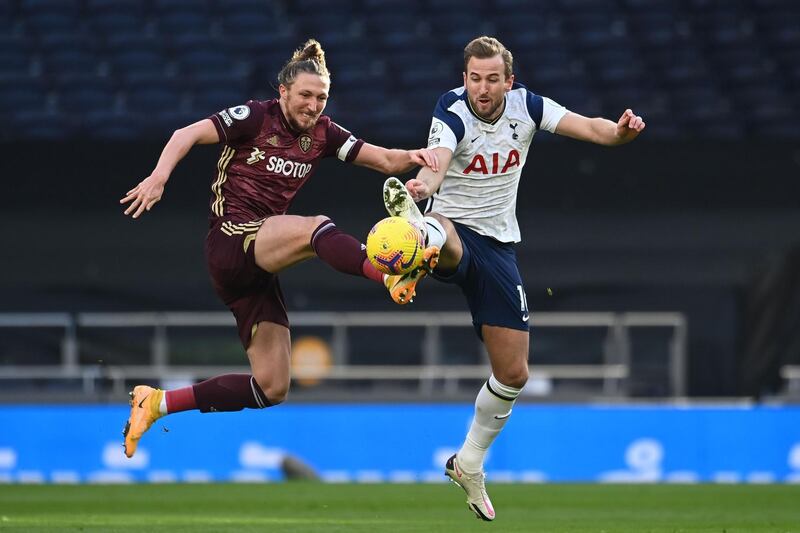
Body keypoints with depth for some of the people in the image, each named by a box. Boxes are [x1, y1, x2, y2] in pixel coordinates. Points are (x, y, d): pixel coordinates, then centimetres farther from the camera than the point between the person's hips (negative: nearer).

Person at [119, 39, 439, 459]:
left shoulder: (322, 133, 11)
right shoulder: (255, 118, -5)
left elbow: (384, 160, 6)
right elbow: (187, 135, -11)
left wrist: (412, 157, -16)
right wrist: (160, 176, -28)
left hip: (258, 265, 8)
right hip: (231, 239, -8)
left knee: (271, 389, 3)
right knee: (316, 228, -34)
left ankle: (157, 403, 10)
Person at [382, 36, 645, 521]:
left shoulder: (526, 107, -4)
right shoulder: (453, 115, -18)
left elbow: (589, 128, -8)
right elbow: (436, 164, -38)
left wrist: (621, 131, -32)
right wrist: (423, 184, -63)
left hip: (498, 244, 5)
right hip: (455, 230, -5)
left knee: (513, 374, 8)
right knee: (440, 232, -45)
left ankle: (470, 464, 28)